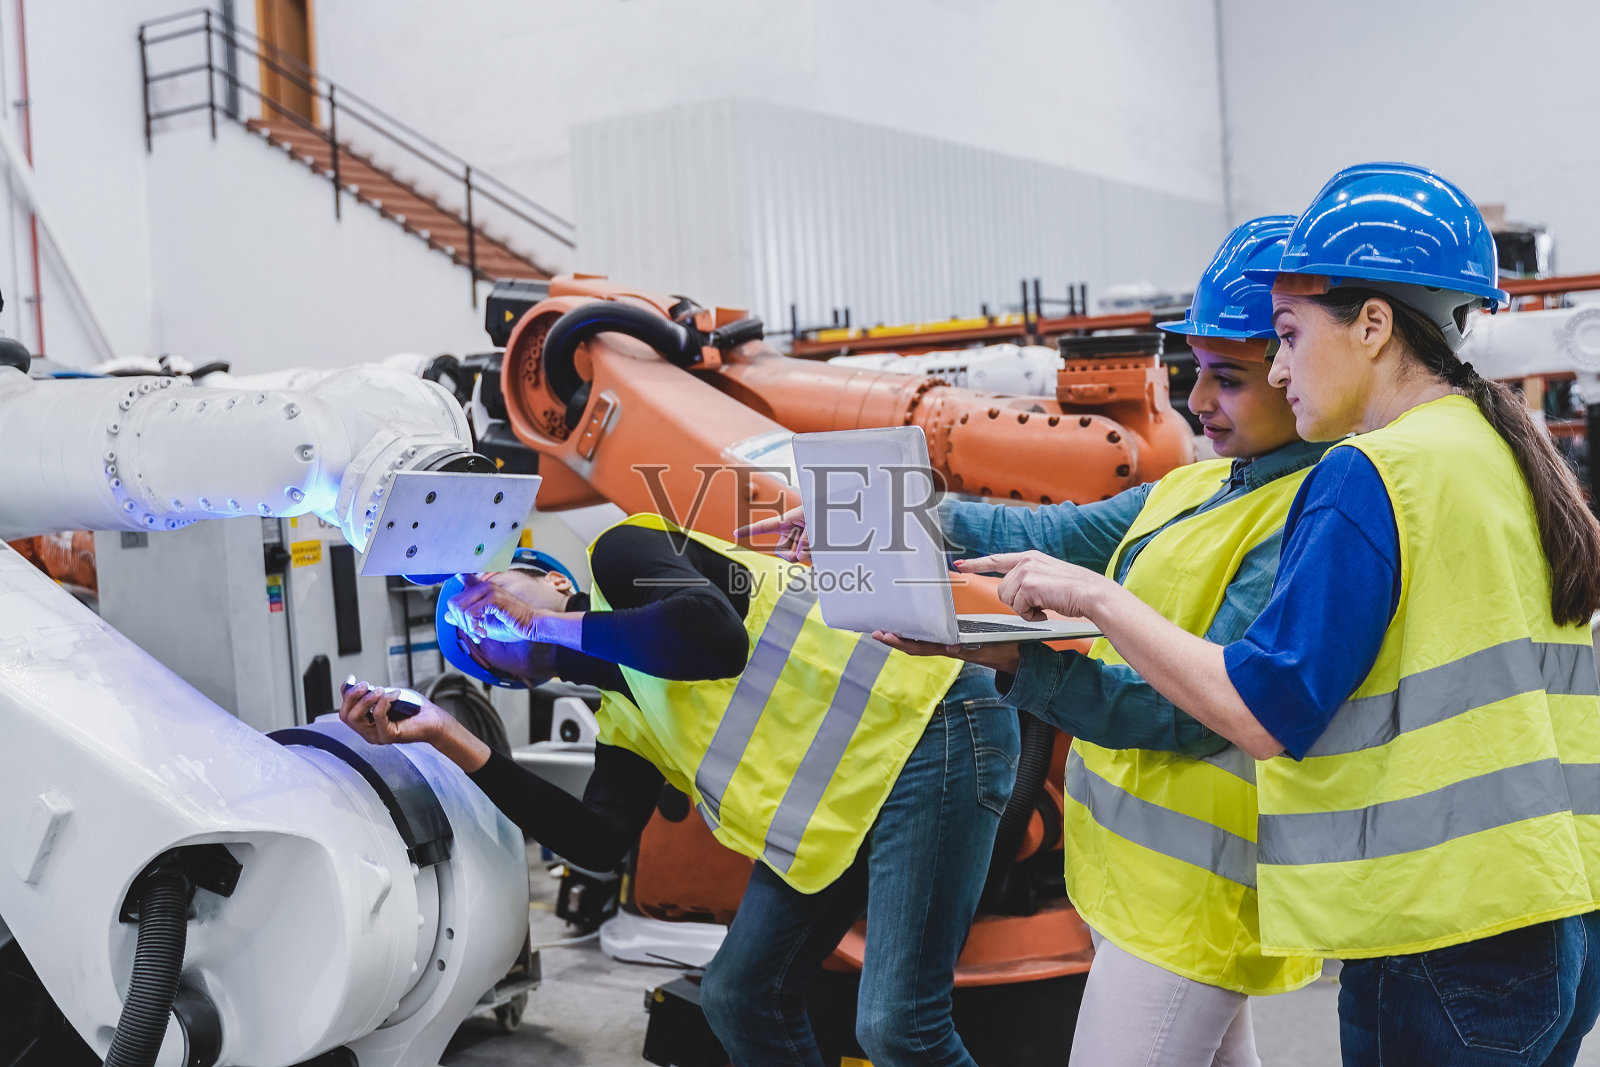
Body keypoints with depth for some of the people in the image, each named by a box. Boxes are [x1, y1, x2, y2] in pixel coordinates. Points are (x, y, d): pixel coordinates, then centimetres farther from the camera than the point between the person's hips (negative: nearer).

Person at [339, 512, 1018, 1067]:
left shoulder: (619, 554, -3)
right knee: (737, 997, 9)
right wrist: (447, 738, 6)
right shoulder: (624, 722, 17)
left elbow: (714, 638, -25)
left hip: (925, 723, -9)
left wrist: (553, 623, -10)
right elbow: (600, 843, 0)